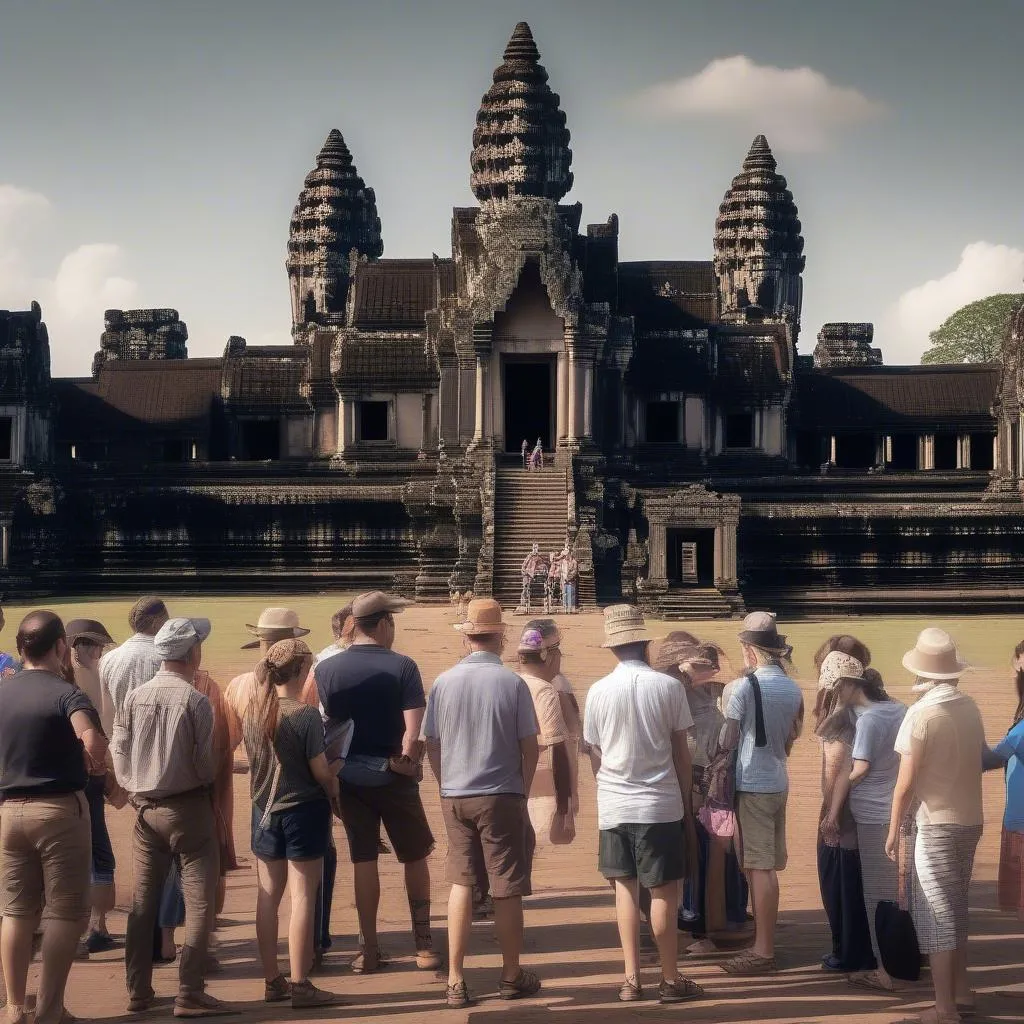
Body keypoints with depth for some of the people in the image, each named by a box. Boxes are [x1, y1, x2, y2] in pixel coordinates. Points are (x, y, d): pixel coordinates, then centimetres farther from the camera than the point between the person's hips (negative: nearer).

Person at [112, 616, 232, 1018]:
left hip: (145, 809, 5)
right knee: (199, 901, 2)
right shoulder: (195, 701, -14)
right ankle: (189, 995, -1)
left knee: (142, 903, 13)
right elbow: (207, 763, -13)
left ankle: (138, 992, 19)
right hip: (188, 808, -5)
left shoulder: (133, 698, -2)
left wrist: (137, 790, 13)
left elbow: (118, 755, 0)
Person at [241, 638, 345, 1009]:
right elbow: (322, 772, -13)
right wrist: (334, 794, 7)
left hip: (265, 810, 6)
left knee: (267, 897, 12)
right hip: (304, 810, -6)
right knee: (302, 898, -1)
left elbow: (253, 759, 9)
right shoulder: (306, 715, -17)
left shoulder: (253, 712, 0)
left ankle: (272, 981, 19)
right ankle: (300, 986, 2)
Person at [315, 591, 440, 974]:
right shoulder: (401, 666, -11)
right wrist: (407, 759, -5)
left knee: (363, 860, 10)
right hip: (394, 777, -3)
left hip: (349, 777, 3)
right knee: (415, 856, 12)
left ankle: (369, 949, 13)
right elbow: (415, 728, -18)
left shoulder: (325, 669, -2)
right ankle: (423, 944, 16)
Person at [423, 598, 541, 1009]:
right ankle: (512, 976, 20)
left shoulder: (444, 682, -2)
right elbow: (530, 746, -4)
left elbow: (431, 744, 3)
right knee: (506, 889, 8)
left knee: (461, 882, 12)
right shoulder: (512, 683, -8)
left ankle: (456, 981, 9)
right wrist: (522, 790, 10)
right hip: (501, 796, -3)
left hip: (454, 797, 3)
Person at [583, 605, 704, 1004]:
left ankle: (632, 979, 15)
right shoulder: (669, 687, -7)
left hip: (613, 806, 2)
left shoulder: (598, 691, -2)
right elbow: (681, 754, -2)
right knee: (664, 891, 6)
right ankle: (670, 980, 11)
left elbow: (596, 756, 7)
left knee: (625, 888, 14)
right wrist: (688, 810, 8)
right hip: (661, 804, -2)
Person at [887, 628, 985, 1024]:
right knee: (956, 908, 20)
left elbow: (906, 783, -15)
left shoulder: (922, 713, -16)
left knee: (936, 915, 1)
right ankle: (961, 991, 29)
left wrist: (893, 831, -6)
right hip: (971, 820, 6)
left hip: (937, 824, -6)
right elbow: (978, 759, 13)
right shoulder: (970, 708, 2)